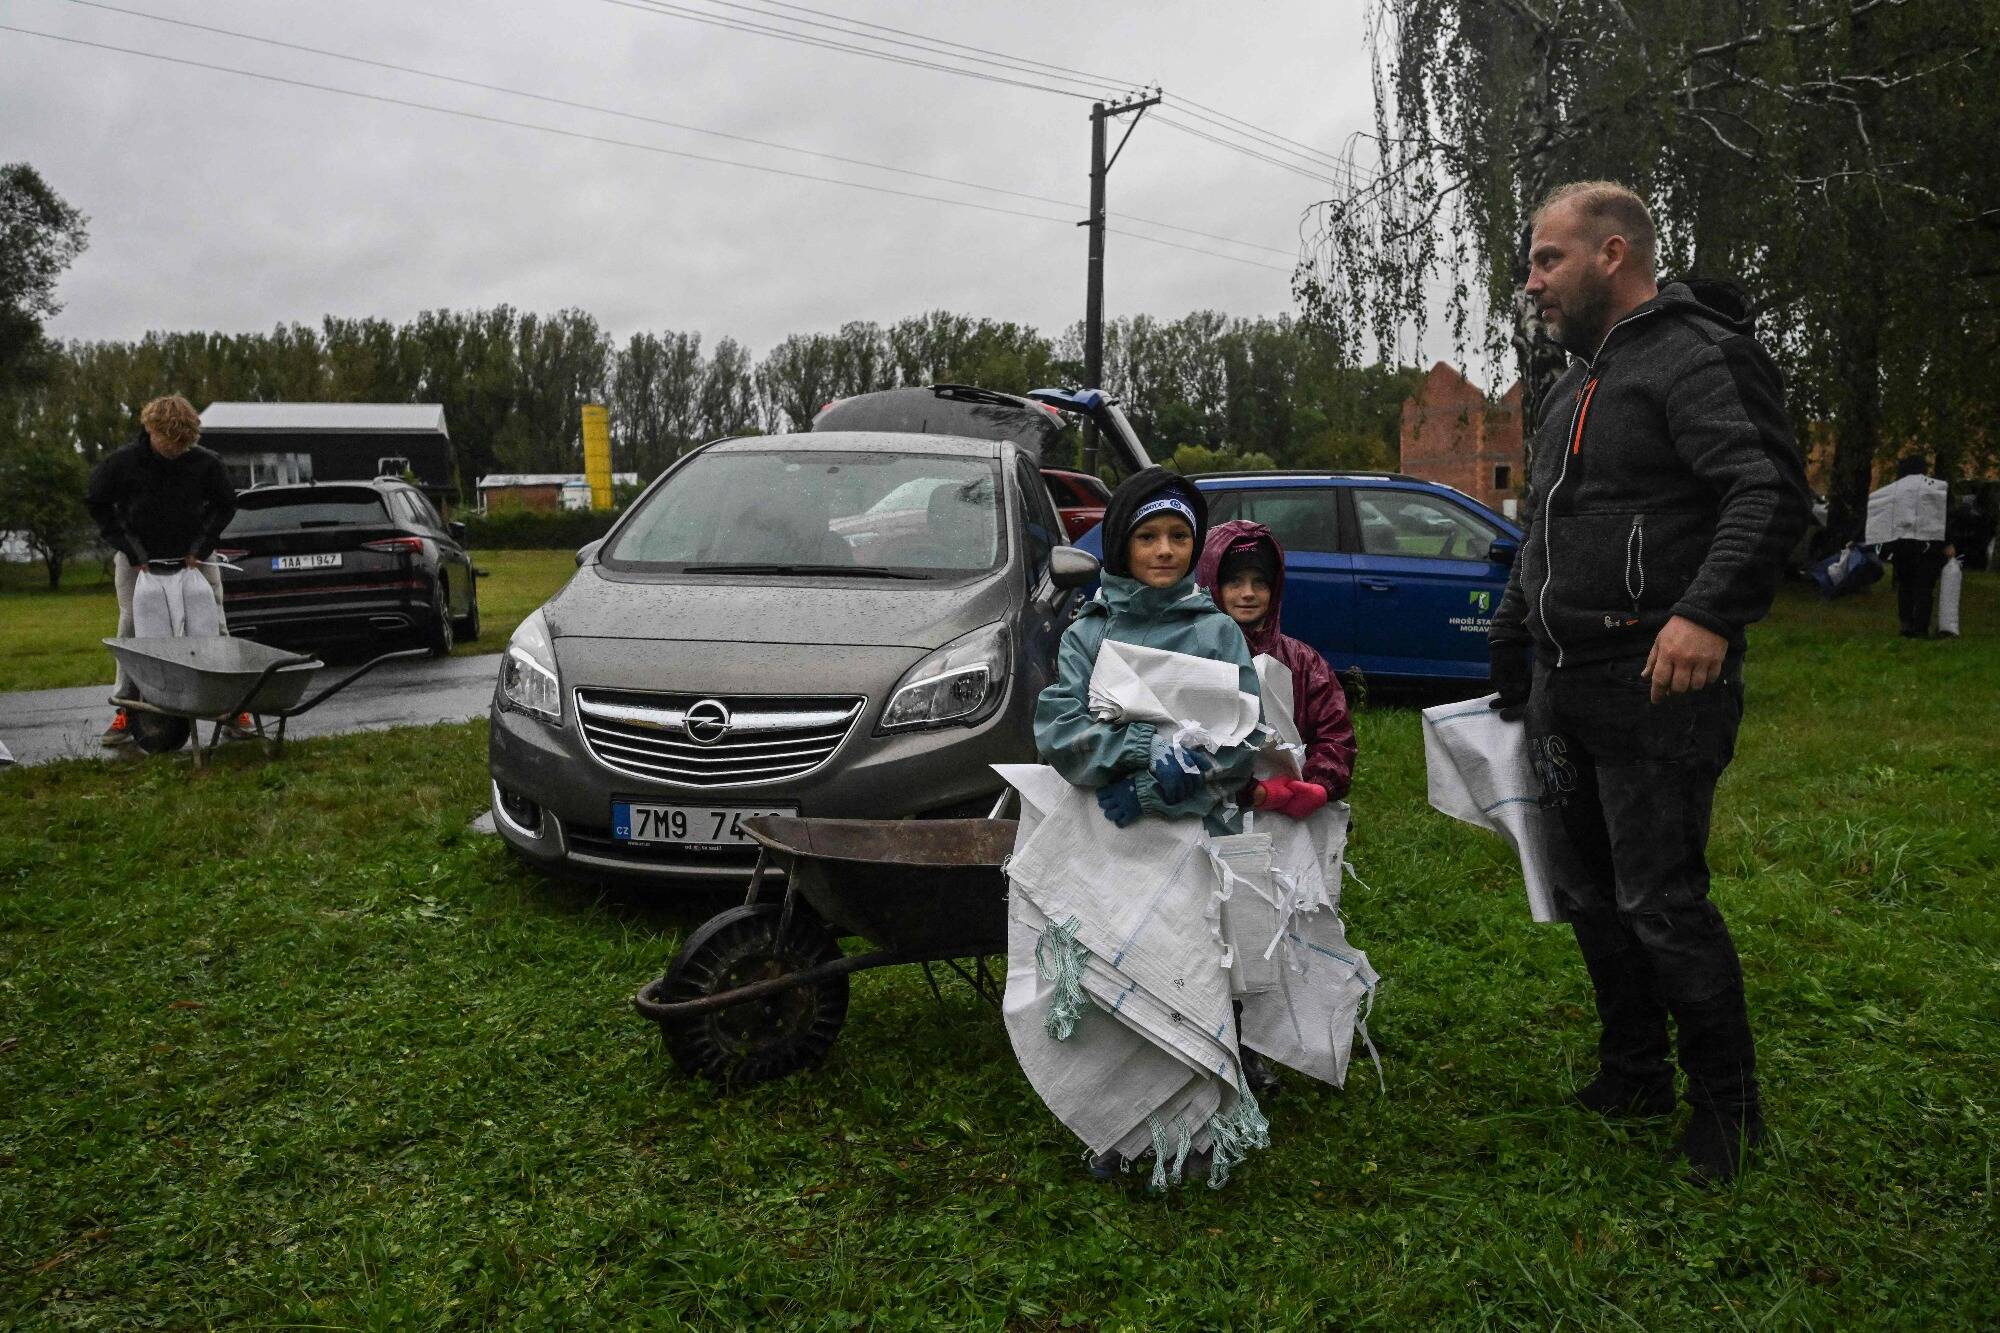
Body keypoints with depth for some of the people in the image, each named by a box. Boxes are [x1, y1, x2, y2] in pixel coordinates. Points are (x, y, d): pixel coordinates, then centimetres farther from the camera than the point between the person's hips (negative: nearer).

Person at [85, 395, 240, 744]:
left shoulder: (205, 462, -12)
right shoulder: (121, 463, -14)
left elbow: (225, 504, 2)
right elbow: (98, 505, -3)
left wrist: (200, 549, -5)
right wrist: (133, 554, -9)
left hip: (194, 556, 1)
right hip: (137, 557, -1)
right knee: (132, 627, -4)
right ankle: (127, 707, 3)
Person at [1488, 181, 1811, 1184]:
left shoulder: (1698, 356, -10)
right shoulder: (1576, 384, 19)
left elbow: (1770, 492, -24)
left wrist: (1707, 611, -37)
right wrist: (1510, 650, 25)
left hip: (1658, 684, -9)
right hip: (1565, 686, 9)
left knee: (1660, 902, -5)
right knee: (1589, 894, 15)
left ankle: (1727, 1104, 15)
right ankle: (1634, 1077, 31)